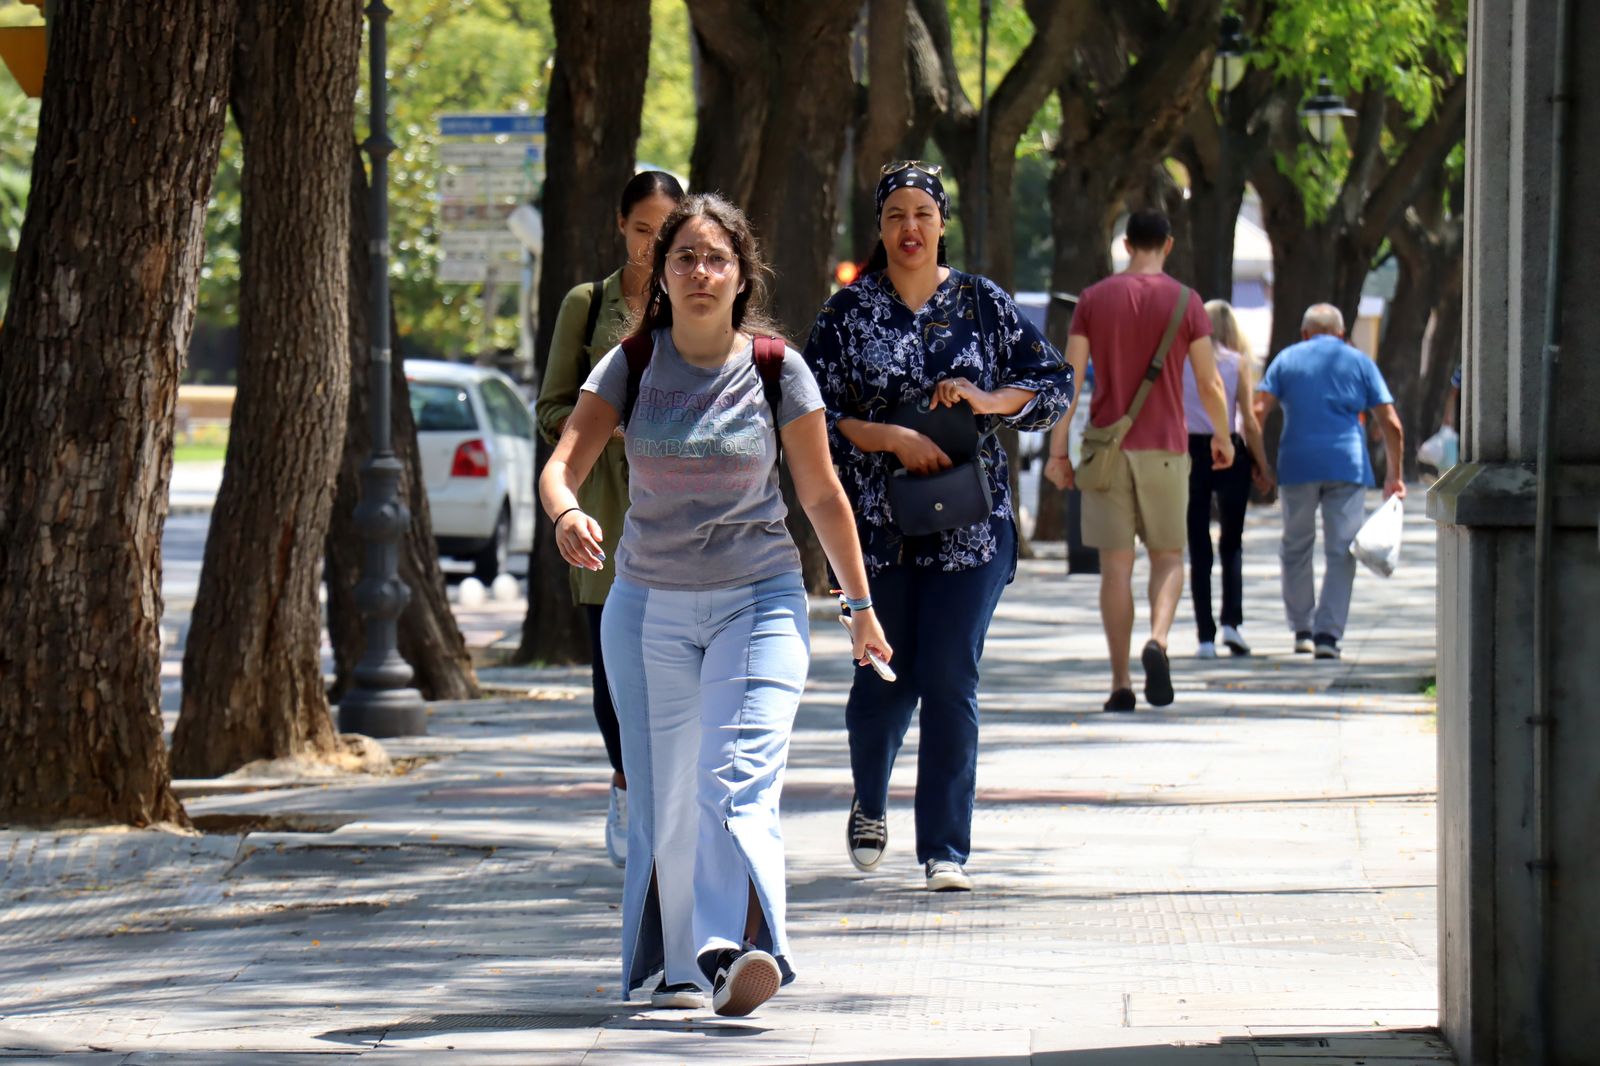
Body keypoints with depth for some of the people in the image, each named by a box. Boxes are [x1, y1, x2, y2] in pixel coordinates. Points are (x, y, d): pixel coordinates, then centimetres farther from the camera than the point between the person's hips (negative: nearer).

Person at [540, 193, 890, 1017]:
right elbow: (563, 463, -9)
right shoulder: (631, 367, 0)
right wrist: (567, 515, -33)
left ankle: (740, 951, -35)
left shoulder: (776, 372, -3)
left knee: (738, 778, -20)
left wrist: (860, 605, 11)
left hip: (758, 600, -2)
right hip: (649, 607, 3)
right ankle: (678, 966, 18)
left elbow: (822, 496, 5)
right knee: (661, 797, 5)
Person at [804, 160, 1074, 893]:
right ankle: (869, 806, 34)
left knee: (951, 681, -7)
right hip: (878, 523, 0)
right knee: (886, 676, 4)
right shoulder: (849, 311, 3)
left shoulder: (983, 303, 5)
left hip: (970, 523, 0)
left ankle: (945, 848, -1)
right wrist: (893, 438, -15)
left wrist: (984, 400, -9)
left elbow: (1056, 385, 8)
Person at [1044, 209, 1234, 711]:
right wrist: (1223, 437, 16)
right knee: (1168, 557, 9)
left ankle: (1120, 682, -1)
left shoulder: (1093, 299, 1)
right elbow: (1210, 383, -1)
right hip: (1164, 448, -1)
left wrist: (1058, 450, 0)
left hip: (1106, 448, 1)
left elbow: (1070, 377, -3)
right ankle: (1158, 641, -19)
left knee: (1115, 564, 3)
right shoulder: (1185, 302, -2)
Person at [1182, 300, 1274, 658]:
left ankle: (1206, 635, 0)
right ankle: (1231, 621, -4)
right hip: (1230, 454, -1)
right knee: (1232, 544, 12)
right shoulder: (1237, 363, -2)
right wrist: (1263, 468, 5)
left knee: (1198, 548, 5)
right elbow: (1249, 423, -3)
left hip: (1189, 454, 1)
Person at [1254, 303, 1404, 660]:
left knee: (1296, 549, 15)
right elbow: (1390, 424, 5)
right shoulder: (1360, 362, 11)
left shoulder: (1287, 359, 11)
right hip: (1348, 466, -1)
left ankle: (1301, 630, 16)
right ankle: (1328, 634, -8)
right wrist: (1394, 474, 12)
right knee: (1341, 553, 1)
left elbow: (1259, 412, -2)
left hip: (1297, 465, 1)